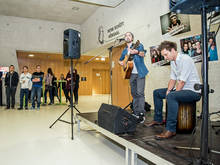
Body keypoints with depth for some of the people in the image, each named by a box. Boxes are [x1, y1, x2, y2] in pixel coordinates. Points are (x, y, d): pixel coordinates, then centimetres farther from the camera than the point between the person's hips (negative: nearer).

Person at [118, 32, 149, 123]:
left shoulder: (138, 45, 3)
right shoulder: (125, 50, 18)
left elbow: (143, 54, -17)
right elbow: (120, 60, 31)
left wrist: (137, 52, -39)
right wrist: (121, 62, 8)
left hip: (139, 73, -6)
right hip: (131, 74, 6)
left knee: (140, 93, -14)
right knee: (134, 93, 8)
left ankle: (141, 114, -11)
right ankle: (136, 113, 15)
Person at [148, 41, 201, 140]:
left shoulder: (185, 59, -20)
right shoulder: (172, 61, 9)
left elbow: (182, 82, -24)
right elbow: (173, 79, 12)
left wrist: (170, 94, -20)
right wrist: (168, 90, -4)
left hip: (193, 91, -10)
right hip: (180, 89, 10)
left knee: (171, 96, -37)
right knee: (157, 92, 11)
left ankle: (170, 130, -30)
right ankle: (158, 119, 19)